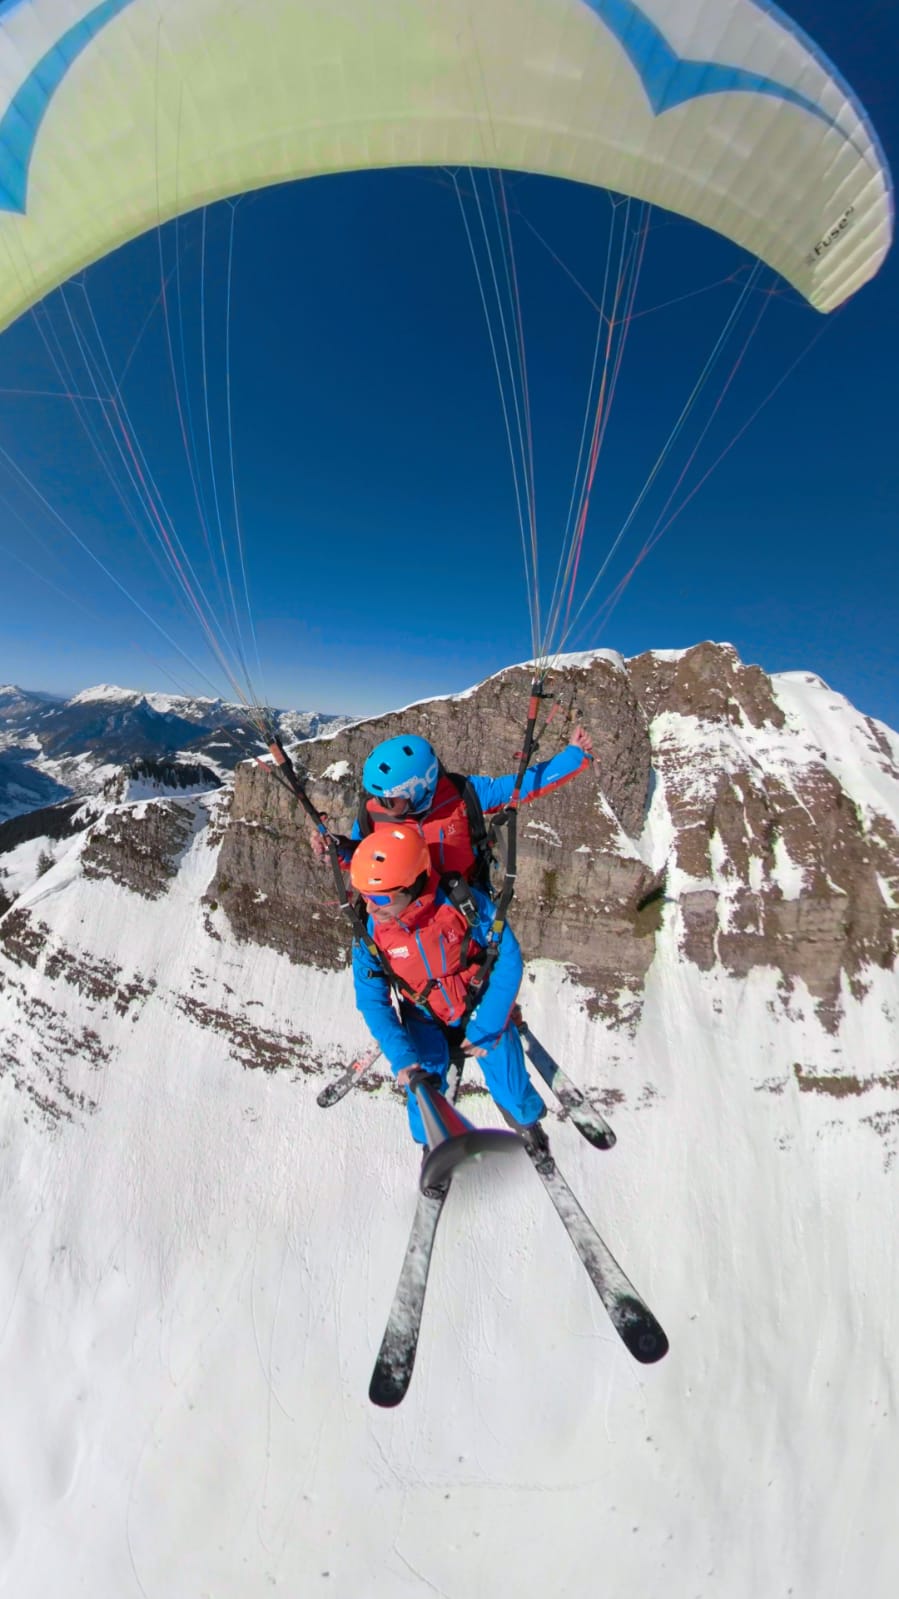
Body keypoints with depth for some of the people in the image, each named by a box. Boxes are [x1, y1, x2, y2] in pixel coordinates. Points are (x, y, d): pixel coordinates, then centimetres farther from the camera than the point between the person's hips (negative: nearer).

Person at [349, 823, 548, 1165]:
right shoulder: (371, 932, -23)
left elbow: (508, 959, -20)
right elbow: (372, 1000, -11)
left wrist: (486, 1028, -17)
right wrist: (401, 1056, -23)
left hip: (482, 1006, -1)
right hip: (425, 1017, 2)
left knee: (510, 1088, -2)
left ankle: (527, 1121, 37)